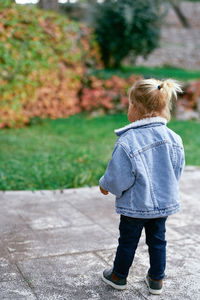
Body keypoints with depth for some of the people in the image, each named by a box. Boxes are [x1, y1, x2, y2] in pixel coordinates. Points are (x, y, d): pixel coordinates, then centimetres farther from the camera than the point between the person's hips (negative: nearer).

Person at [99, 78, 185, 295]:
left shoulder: (127, 142, -26)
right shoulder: (173, 139, -8)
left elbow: (118, 179, -21)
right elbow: (177, 172, 4)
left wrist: (105, 185, 0)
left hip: (135, 205, -4)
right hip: (164, 202, 5)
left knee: (127, 241, 15)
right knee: (157, 239, 20)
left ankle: (119, 277, 35)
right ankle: (156, 280, 34)